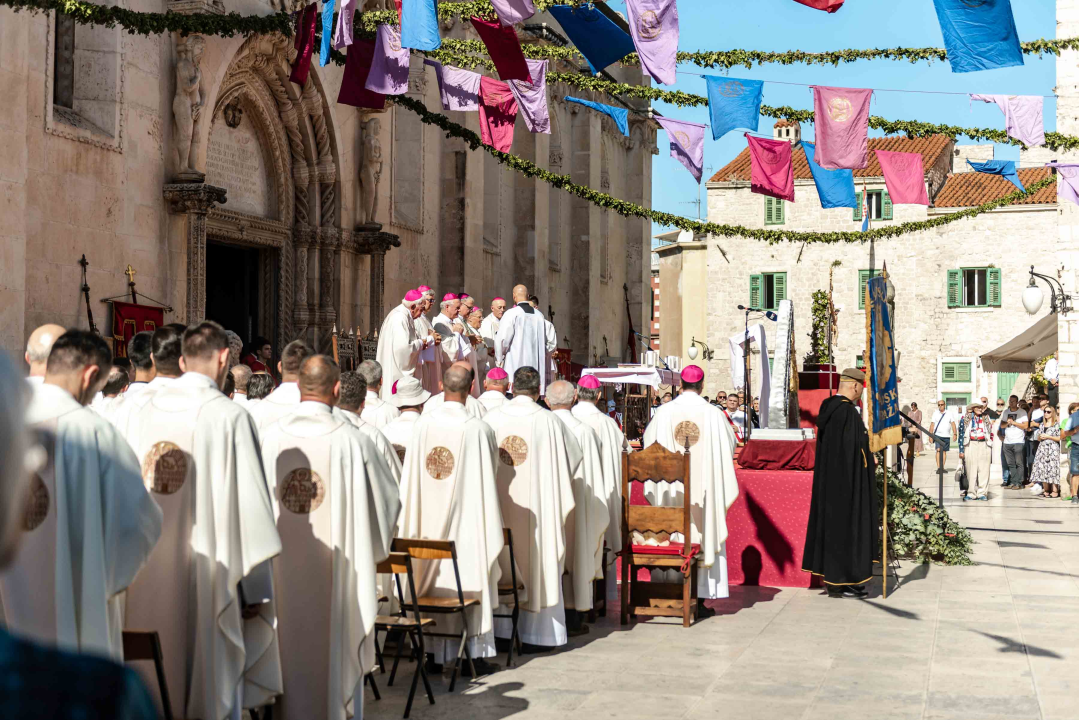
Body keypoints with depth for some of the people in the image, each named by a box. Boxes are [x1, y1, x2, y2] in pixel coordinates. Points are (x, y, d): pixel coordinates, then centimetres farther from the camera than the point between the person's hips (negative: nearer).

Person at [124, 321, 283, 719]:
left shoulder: (147, 411, 3)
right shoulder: (230, 416, -11)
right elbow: (248, 506, -12)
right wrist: (255, 589, -7)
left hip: (147, 573, 5)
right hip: (205, 572, -5)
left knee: (152, 680, 15)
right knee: (205, 684, 5)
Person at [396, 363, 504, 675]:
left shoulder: (422, 425, -5)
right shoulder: (479, 428, -13)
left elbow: (411, 477, 2)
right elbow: (490, 471, 1)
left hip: (431, 519, 3)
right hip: (469, 519, -3)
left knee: (436, 581, 10)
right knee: (473, 578, 6)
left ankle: (439, 653, 15)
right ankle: (477, 652, 9)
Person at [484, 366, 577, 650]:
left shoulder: (491, 418, -3)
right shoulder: (550, 421, -8)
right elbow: (572, 460, 4)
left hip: (499, 502, 2)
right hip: (537, 504, -2)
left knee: (502, 564, 11)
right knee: (538, 559, 6)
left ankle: (501, 628, 16)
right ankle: (538, 629, 7)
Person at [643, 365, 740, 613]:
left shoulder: (664, 412, -4)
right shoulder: (713, 414, -7)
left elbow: (649, 441, 9)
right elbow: (729, 445, 5)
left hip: (671, 488, 1)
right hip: (703, 488, -1)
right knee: (706, 534, 6)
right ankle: (704, 599, 5)